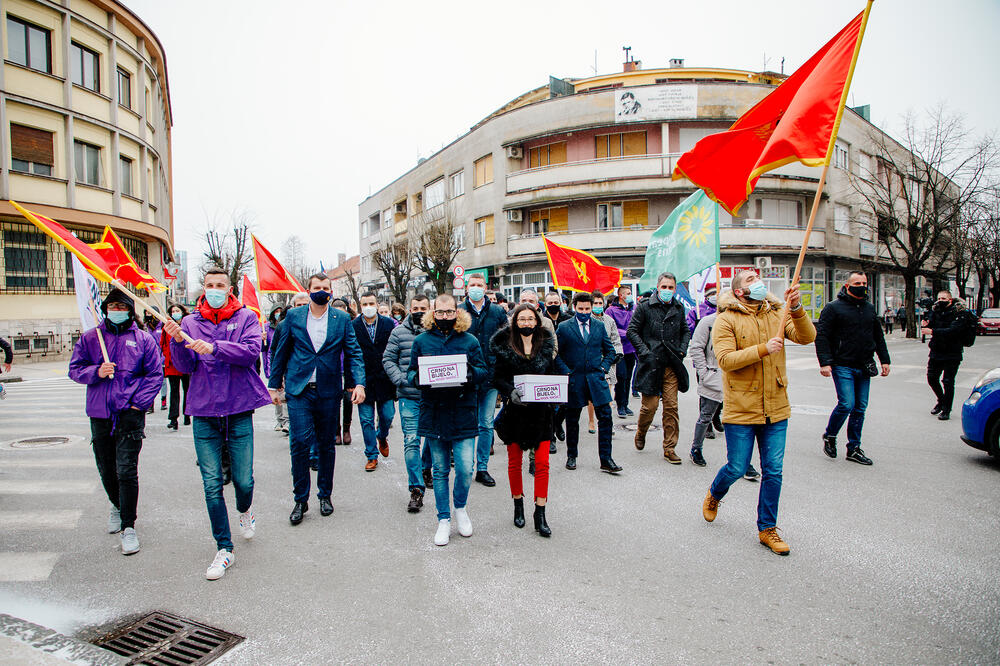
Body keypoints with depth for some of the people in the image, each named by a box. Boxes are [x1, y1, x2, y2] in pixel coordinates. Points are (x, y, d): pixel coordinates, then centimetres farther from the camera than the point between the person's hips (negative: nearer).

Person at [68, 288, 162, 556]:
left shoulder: (143, 339, 2)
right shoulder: (90, 338, 8)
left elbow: (155, 373, 2)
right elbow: (75, 369, 9)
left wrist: (139, 402, -7)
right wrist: (96, 372, -12)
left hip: (130, 414, -3)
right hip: (99, 414, 3)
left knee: (127, 471, -7)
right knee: (106, 469, 15)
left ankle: (128, 526, 3)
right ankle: (116, 505, 43)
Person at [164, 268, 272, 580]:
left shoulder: (245, 317, 2)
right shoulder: (190, 323, 7)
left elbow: (251, 351, -14)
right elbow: (185, 367, 0)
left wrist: (214, 347, -26)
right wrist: (177, 341, -17)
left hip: (239, 409, -1)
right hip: (204, 413, 2)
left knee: (243, 480, 2)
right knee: (212, 484, 2)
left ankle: (245, 511, 39)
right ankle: (224, 549, 15)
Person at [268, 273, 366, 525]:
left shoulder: (342, 319, 3)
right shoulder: (293, 316, 3)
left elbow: (354, 353, 2)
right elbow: (280, 352, 9)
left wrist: (359, 383, -11)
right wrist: (274, 385, 9)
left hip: (328, 391, 1)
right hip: (298, 389, -1)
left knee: (326, 444, 9)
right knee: (300, 442, -8)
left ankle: (325, 495, 25)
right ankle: (300, 499, 7)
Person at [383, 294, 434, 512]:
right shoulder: (399, 332, 3)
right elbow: (388, 359, 5)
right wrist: (400, 380, -9)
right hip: (409, 396, -1)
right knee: (411, 441, -6)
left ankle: (425, 468, 44)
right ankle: (417, 490, -1)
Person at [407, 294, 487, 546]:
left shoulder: (469, 341, 3)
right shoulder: (422, 340, 5)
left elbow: (483, 371, 5)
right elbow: (411, 372, 8)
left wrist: (470, 374, -17)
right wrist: (417, 378, -15)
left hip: (463, 414, -1)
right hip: (433, 413, 1)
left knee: (465, 469, -5)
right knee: (440, 470, 10)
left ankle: (460, 508, 24)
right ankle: (444, 520, 24)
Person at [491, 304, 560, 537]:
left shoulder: (546, 345, 5)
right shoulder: (505, 346, -1)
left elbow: (553, 375, 12)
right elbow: (497, 378, -2)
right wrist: (511, 391, -20)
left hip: (541, 411, 1)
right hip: (514, 410, -1)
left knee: (542, 463, -3)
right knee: (514, 462, 10)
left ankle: (540, 513, 7)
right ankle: (518, 506, 29)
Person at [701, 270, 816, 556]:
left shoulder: (777, 314, 7)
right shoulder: (726, 320, -5)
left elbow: (807, 337, -6)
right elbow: (725, 358, -16)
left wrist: (796, 308, -22)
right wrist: (763, 349, -23)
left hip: (776, 408, 4)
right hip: (741, 409, -4)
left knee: (773, 470, 7)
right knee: (737, 468, 3)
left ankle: (767, 529, 22)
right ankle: (714, 496, 36)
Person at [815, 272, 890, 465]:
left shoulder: (870, 309, 15)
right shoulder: (833, 307, -5)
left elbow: (878, 336, 22)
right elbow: (821, 336, -10)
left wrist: (884, 360, 15)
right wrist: (825, 362, -18)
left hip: (864, 368, 6)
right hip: (843, 367, -6)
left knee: (860, 408, 7)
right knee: (847, 404, -14)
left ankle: (854, 449, 17)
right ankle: (829, 436, 12)